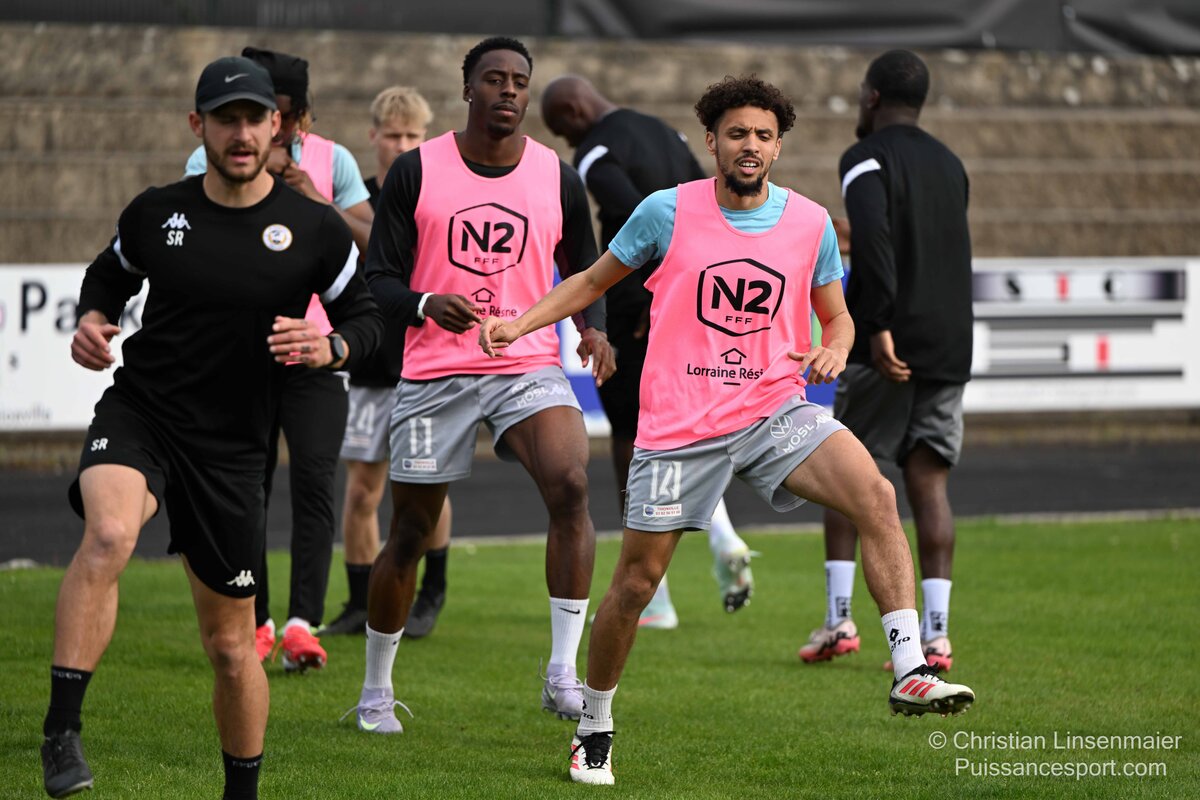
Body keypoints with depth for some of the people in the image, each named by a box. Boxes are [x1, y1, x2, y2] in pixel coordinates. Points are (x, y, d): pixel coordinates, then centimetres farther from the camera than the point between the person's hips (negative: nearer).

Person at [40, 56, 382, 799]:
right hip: (137, 411, -1)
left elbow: (367, 318, 7)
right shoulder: (155, 212, 1)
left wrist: (330, 346, -15)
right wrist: (93, 319, 0)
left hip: (231, 447, 1)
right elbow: (111, 272, 21)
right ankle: (62, 731, -29)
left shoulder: (315, 230, -3)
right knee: (109, 537, -34)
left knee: (231, 643, 8)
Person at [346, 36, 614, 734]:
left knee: (571, 485, -25)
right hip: (435, 374, -1)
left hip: (530, 367, 1)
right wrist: (426, 304, -21)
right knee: (410, 532, 5)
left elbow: (583, 272, 18)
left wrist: (593, 328, -3)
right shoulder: (417, 171, -1)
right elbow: (378, 278, 0)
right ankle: (376, 691, 25)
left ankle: (564, 673, -19)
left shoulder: (559, 178, 5)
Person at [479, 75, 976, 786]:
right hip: (679, 427, -1)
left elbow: (836, 314, 15)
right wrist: (518, 324, -2)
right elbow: (593, 281, 10)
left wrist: (835, 348, -8)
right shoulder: (668, 211, -3)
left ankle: (911, 673, -25)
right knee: (636, 583, 2)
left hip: (777, 409, 2)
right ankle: (594, 731, 24)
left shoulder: (810, 222, 2)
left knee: (878, 495, -24)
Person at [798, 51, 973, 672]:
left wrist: (879, 324, -26)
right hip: (949, 347, 5)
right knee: (929, 481, 2)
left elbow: (873, 235, -22)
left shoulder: (867, 159, -5)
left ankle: (838, 621, 1)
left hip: (886, 347, -5)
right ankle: (935, 635, -6)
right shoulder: (950, 165, 17)